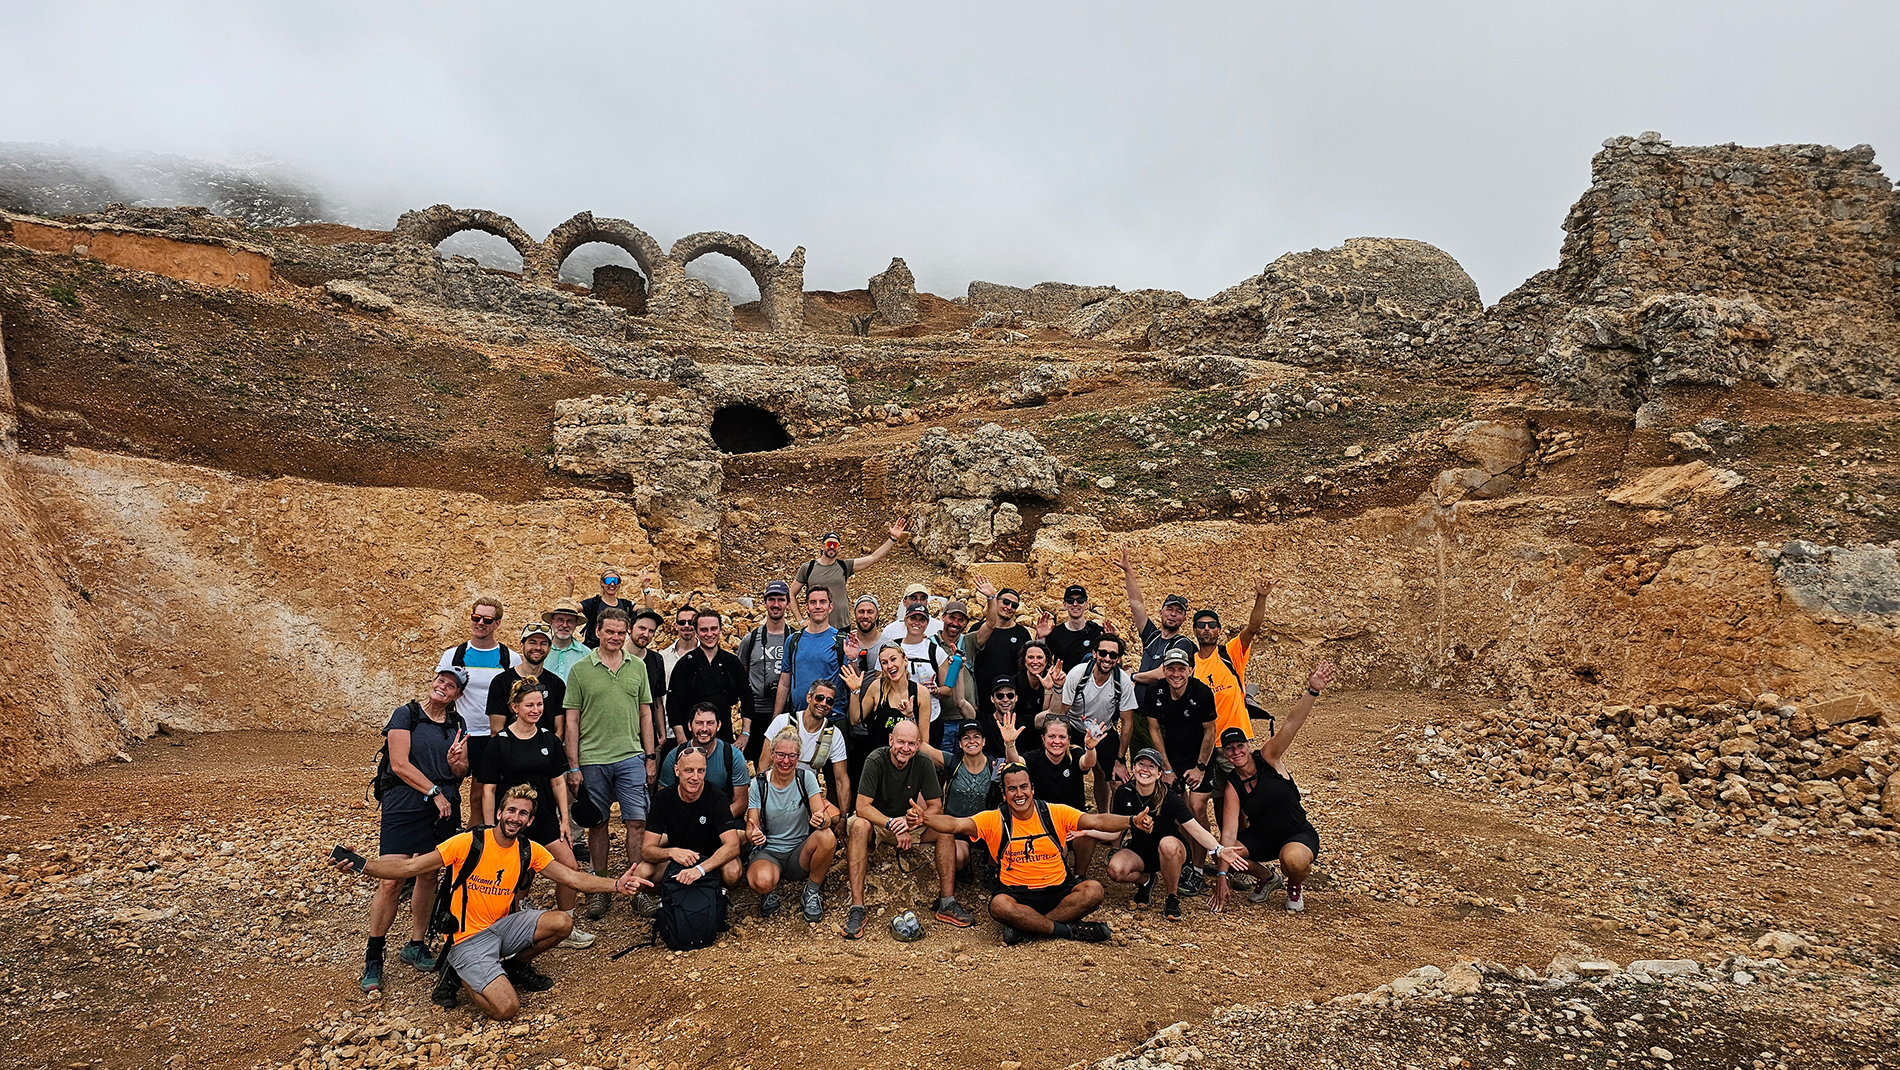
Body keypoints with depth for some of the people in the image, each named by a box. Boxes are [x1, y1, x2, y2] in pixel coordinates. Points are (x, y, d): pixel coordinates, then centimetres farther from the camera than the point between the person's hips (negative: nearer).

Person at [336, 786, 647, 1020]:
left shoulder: (530, 851, -1)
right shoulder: (467, 842, -15)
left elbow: (573, 879, -3)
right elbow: (410, 867, -17)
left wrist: (616, 884, -16)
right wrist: (363, 864, -33)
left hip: (503, 926, 5)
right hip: (468, 938, -5)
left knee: (563, 922, -17)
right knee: (507, 1008, -22)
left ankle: (516, 965, 11)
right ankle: (458, 975, 7)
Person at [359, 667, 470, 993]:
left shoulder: (456, 723, 12)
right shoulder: (406, 715, -3)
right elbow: (400, 764, -10)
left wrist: (456, 762, -9)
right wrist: (435, 792, -10)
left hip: (445, 808, 5)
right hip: (404, 805, -5)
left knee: (429, 876, 10)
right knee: (391, 881, -9)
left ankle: (416, 945, 24)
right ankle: (373, 958, 2)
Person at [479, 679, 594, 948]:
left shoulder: (549, 739, 6)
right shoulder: (499, 743, -6)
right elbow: (488, 789, -5)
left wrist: (564, 818, 7)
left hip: (545, 818, 4)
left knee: (570, 868, -4)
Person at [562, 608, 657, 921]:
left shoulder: (637, 666, 8)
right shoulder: (580, 670, 2)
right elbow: (572, 721, 2)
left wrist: (650, 757, 9)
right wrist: (573, 767, -2)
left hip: (631, 757, 1)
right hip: (592, 760, -1)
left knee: (637, 822, -3)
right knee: (597, 824, 7)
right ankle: (599, 889, 18)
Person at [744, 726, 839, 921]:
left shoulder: (807, 778, -5)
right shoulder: (759, 784, -5)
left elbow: (823, 817, -13)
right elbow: (751, 829, -6)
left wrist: (822, 820, -39)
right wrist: (753, 835, -32)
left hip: (800, 851, 1)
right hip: (768, 851, -1)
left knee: (827, 837, -32)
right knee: (762, 881, -37)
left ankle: (812, 893, -6)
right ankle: (770, 891, 4)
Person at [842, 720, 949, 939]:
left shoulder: (923, 763, -12)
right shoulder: (876, 761, -21)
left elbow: (936, 806, -10)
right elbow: (862, 807, -26)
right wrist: (892, 824, -39)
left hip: (907, 822, 3)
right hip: (875, 821, -3)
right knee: (859, 826, -36)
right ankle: (857, 907, -35)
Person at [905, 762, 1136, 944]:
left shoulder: (1055, 813, 0)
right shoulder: (994, 820, -2)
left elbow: (1096, 821, -8)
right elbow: (955, 825, -14)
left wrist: (1131, 821, -25)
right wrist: (923, 818, -33)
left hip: (1058, 890, 2)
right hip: (1017, 893, -2)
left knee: (1094, 890, -24)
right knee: (999, 906, -34)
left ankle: (1026, 927, -19)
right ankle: (1069, 929, -18)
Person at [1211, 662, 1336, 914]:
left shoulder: (1268, 758, -13)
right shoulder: (1232, 787, -10)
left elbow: (1292, 724, -28)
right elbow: (1229, 832, -17)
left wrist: (1313, 691, -43)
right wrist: (1221, 877, -25)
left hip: (1300, 834, -3)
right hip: (1260, 838, 3)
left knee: (1293, 860, -36)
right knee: (1221, 854, -19)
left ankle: (1295, 885, 4)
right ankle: (1266, 877, 12)